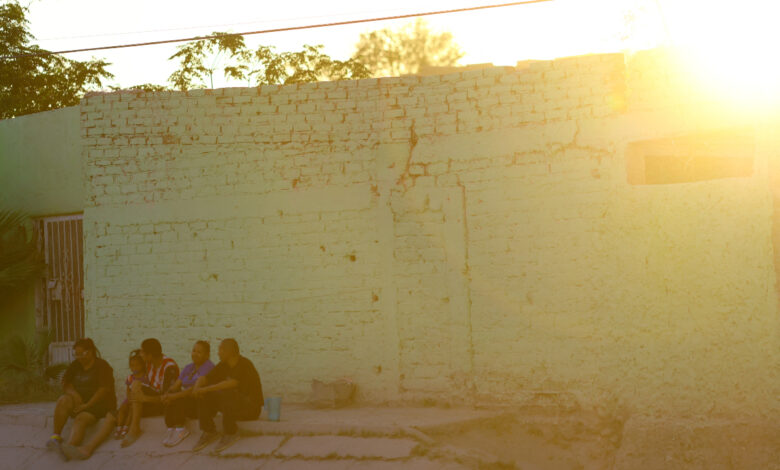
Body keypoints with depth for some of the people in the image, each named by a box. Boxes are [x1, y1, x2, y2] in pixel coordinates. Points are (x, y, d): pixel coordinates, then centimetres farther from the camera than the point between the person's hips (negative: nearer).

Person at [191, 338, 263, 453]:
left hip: (251, 407, -8)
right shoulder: (223, 365, 5)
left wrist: (206, 389, -31)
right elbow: (203, 379, 5)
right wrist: (197, 388, -19)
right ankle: (209, 433, -4)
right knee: (205, 396, -10)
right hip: (234, 405, 8)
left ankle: (231, 433, -18)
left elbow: (231, 384, -33)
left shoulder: (244, 364, -19)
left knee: (226, 394, -36)